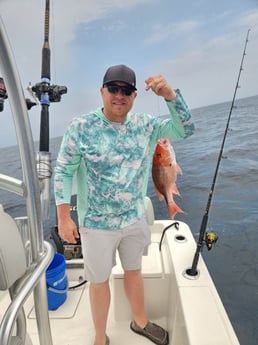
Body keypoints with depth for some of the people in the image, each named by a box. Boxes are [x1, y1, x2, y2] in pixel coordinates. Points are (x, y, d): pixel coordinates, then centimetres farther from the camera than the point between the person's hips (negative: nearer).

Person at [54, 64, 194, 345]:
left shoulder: (145, 125, -3)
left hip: (135, 219, 4)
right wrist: (64, 218, -11)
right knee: (99, 281, 15)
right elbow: (63, 172, -9)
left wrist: (170, 95, -21)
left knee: (134, 271, 24)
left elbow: (185, 130, -5)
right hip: (97, 224, -3)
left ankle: (140, 322, 52)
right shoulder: (80, 128, -13)